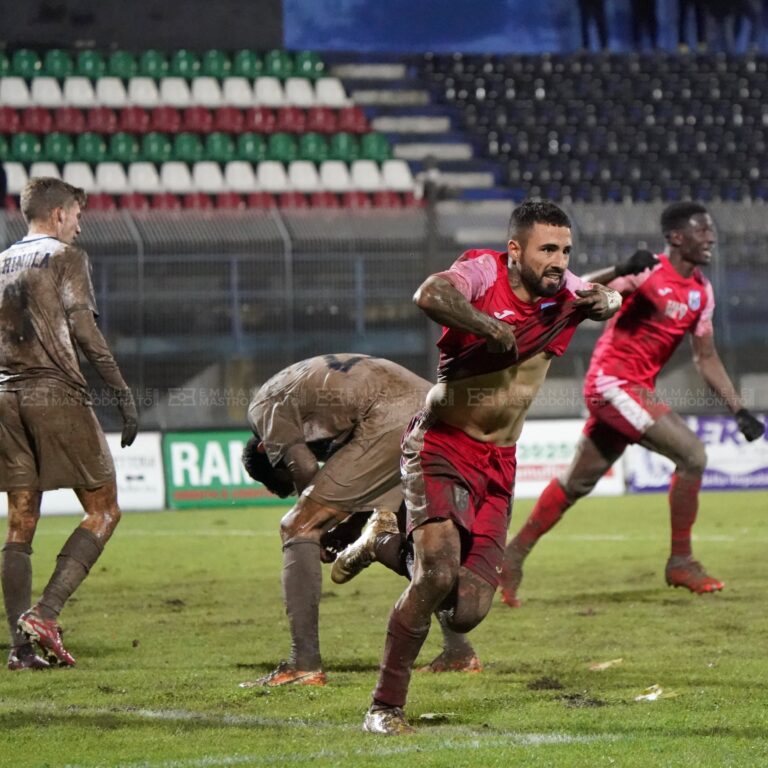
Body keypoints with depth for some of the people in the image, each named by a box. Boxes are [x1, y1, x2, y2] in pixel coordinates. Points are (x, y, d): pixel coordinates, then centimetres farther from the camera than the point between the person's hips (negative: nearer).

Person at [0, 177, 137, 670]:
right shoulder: (66, 257, 0)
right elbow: (85, 333, -9)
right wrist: (123, 393, -8)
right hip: (57, 393, -6)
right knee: (103, 510, 3)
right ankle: (45, 614, -13)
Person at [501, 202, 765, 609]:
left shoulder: (701, 291, 9)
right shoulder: (648, 273, -15)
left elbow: (706, 359, 16)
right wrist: (617, 274, -45)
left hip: (637, 390, 9)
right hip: (613, 381, -9)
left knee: (577, 483, 14)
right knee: (691, 453, -15)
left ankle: (512, 557, 24)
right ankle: (681, 562, -5)